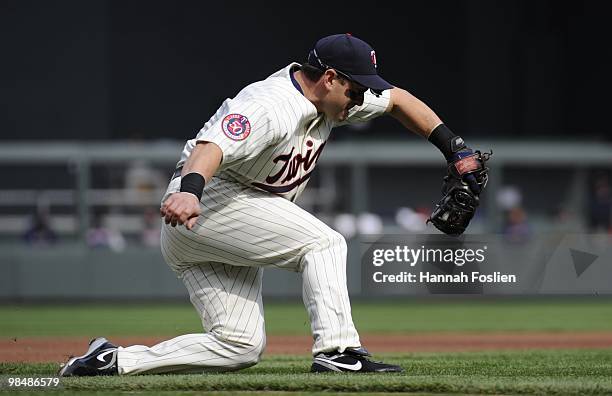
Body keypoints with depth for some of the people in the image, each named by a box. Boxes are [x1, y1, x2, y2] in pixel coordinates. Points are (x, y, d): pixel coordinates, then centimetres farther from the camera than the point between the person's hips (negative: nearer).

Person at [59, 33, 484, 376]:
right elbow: (212, 146, -41)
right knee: (325, 242, -17)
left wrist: (453, 147, 10)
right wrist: (189, 191, -61)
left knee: (241, 348, 1)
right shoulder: (270, 107, -24)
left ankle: (114, 361, 0)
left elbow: (396, 98, 18)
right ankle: (336, 351, -23)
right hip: (198, 203, -10)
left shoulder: (327, 96, 5)